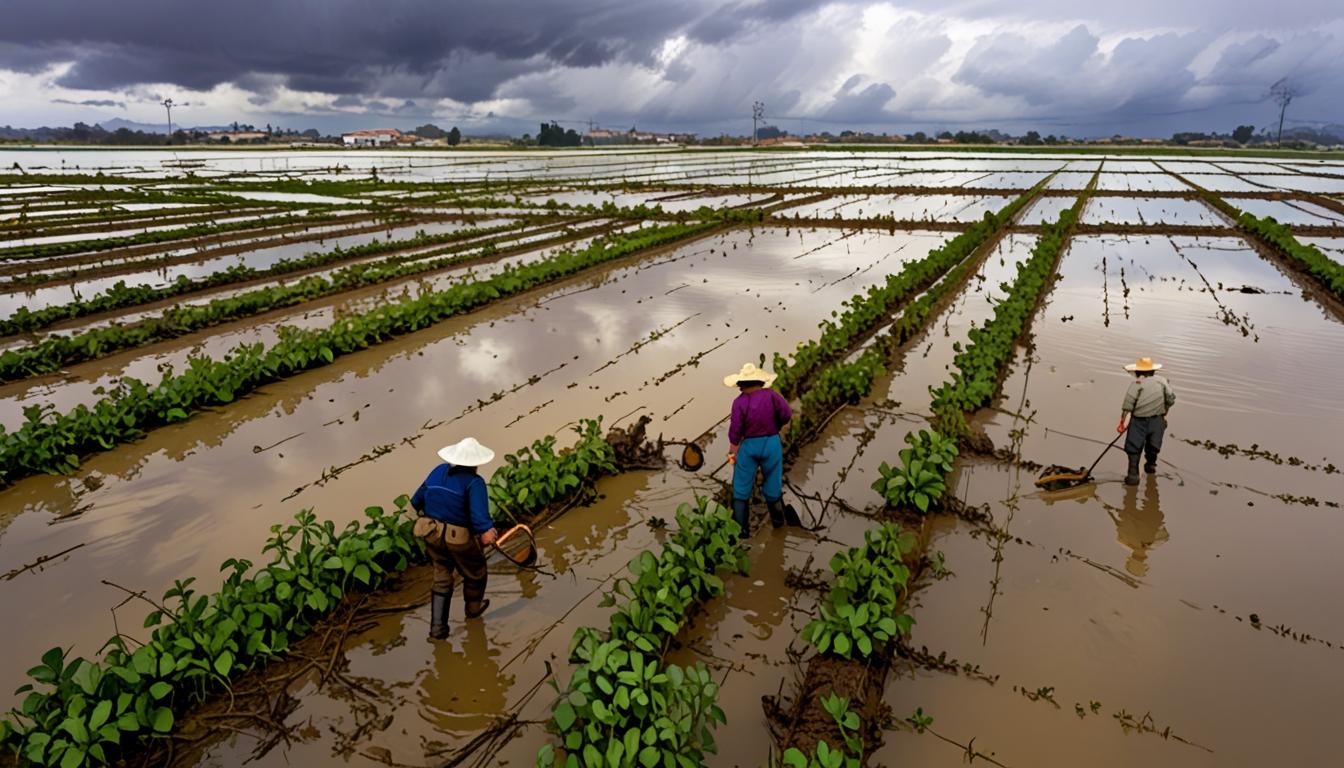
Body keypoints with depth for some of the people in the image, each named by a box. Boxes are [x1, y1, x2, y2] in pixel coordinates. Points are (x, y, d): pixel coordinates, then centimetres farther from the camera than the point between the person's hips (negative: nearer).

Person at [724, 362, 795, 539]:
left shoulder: (739, 402, -14)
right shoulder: (770, 395, -11)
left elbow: (735, 430, -11)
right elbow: (787, 414, -10)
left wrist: (732, 451, 3)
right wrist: (776, 427, 10)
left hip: (749, 445, -2)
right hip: (771, 442, 2)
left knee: (741, 488, 10)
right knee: (772, 483, 17)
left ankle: (741, 528, 14)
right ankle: (777, 520, 31)